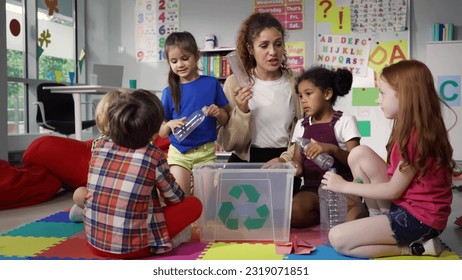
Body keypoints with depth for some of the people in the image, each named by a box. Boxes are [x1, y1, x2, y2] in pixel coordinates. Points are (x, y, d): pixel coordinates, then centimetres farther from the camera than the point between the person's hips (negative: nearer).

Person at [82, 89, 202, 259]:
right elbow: (175, 198, 3)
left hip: (95, 243, 5)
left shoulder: (99, 145, -4)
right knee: (194, 204, 6)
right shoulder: (154, 156, -15)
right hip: (131, 248, -4)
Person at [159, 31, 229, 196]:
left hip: (206, 152, 0)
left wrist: (218, 113, -14)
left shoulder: (211, 83, 0)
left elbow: (224, 121, 7)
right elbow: (162, 133, 6)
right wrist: (170, 124, -15)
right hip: (178, 153, 1)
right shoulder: (169, 92, 2)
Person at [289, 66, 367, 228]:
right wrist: (295, 167, -11)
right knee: (294, 212, -29)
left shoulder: (345, 121, 0)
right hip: (312, 188, 4)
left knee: (353, 217, -36)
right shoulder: (301, 125, 14)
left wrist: (332, 149, -26)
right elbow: (298, 161, 14)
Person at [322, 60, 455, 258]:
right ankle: (378, 223, 3)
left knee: (338, 238, -14)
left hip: (419, 217, -10)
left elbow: (394, 191, -17)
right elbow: (396, 174, 9)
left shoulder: (416, 136, -21)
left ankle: (417, 247, -5)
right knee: (359, 154, 3)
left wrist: (344, 186, -8)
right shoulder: (412, 129, 8)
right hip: (406, 204, 10)